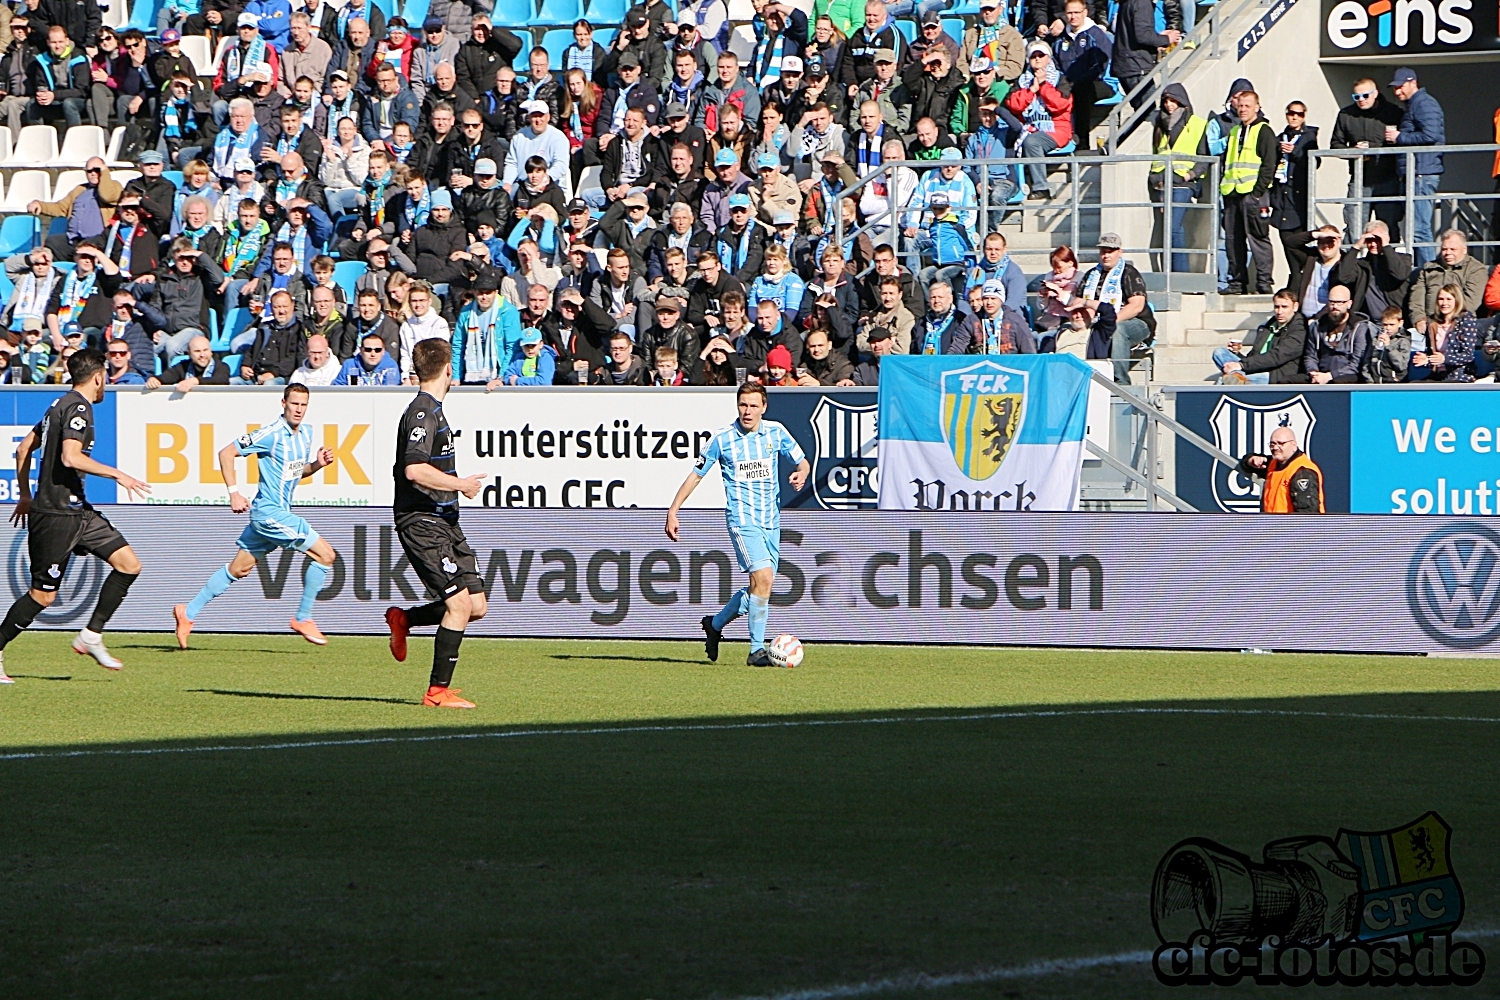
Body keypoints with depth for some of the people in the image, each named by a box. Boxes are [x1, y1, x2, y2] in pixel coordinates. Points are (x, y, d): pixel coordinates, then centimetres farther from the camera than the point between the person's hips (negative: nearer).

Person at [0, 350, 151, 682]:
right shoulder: (78, 408, -13)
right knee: (43, 595, -4)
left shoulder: (60, 405, 16)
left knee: (129, 564, 2)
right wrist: (117, 475, -21)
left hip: (76, 510, 10)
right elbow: (70, 457, -27)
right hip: (57, 514, -10)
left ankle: (91, 637, 7)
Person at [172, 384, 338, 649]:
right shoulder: (271, 434, -17)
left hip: (275, 512, 9)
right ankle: (303, 619, 0)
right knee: (325, 554, -10)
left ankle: (188, 612, 25)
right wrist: (234, 493, -17)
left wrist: (317, 464, 0)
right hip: (270, 512, -9)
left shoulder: (306, 433, 8)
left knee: (238, 569, 16)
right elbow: (226, 453, -13)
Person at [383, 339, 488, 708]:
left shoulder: (432, 410, 17)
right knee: (460, 603, -13)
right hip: (422, 523, -10)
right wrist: (461, 484, -17)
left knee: (477, 605, 5)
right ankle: (438, 691, -6)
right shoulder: (422, 413, -14)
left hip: (444, 521, 10)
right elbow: (414, 470, -27)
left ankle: (404, 619, 22)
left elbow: (405, 466, 30)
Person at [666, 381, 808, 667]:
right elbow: (696, 475, 4)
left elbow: (802, 461, 11)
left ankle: (715, 624, 32)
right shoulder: (723, 439, -4)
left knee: (760, 586, 8)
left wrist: (801, 475, -14)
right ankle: (756, 650, -14)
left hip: (771, 519, 5)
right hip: (742, 518, -5)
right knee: (763, 578, -20)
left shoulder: (776, 432, 4)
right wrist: (673, 512, 0)